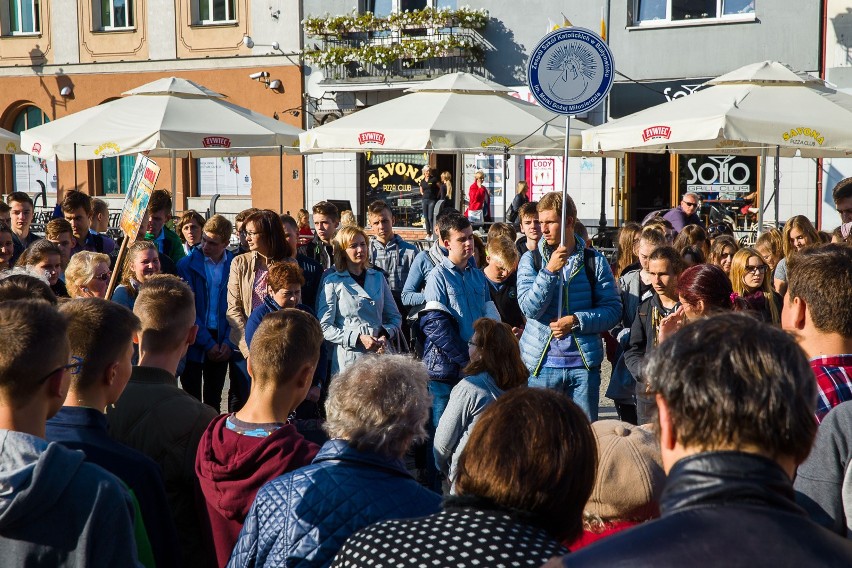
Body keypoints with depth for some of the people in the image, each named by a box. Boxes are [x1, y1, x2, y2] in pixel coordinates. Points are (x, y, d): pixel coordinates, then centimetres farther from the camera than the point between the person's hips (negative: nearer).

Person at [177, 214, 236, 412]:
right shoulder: (186, 265, -4)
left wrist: (228, 342, -6)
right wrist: (208, 343, -10)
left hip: (221, 344, 2)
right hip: (194, 342, -2)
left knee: (214, 401, 10)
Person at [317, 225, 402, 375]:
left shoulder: (378, 278, 14)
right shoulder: (332, 282, 1)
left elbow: (395, 317, 18)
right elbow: (325, 327, -5)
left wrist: (385, 334, -3)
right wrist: (358, 338, -15)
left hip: (380, 356, 3)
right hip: (348, 360, -3)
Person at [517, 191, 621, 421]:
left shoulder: (594, 260, 4)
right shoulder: (531, 260, 3)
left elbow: (613, 309, 1)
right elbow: (529, 308, -9)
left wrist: (576, 321, -13)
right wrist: (549, 271, -19)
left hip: (584, 363, 1)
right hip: (542, 363, 0)